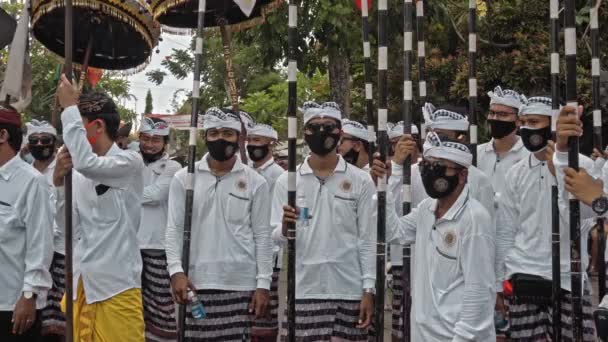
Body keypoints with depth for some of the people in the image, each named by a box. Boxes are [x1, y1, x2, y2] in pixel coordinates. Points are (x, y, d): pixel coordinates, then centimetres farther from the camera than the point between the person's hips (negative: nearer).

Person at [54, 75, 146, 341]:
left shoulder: (130, 162, -9)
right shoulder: (79, 172, 7)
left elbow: (87, 162, -28)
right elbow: (68, 226, 9)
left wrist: (70, 107, -16)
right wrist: (59, 182, -5)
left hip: (116, 286, -6)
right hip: (82, 284, 6)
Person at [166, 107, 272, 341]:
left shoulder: (255, 182, 3)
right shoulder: (184, 178, 5)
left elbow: (262, 236, 3)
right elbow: (174, 229, 4)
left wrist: (263, 284, -2)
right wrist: (176, 271, -10)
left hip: (240, 284, -1)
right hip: (194, 282, 1)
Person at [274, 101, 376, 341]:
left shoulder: (361, 181, 2)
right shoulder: (286, 181, 4)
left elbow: (368, 239, 2)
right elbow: (275, 238, 3)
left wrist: (369, 290, -3)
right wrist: (285, 229, -20)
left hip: (348, 290, 0)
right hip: (302, 290, 1)